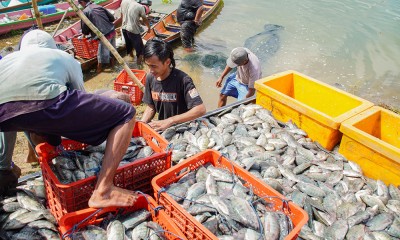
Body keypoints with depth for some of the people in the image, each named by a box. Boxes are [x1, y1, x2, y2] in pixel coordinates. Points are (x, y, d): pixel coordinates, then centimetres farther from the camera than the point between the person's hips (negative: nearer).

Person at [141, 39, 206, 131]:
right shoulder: (150, 78, -2)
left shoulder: (182, 80, -21)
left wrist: (169, 121, -30)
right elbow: (151, 107, 10)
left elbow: (201, 110, -27)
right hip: (161, 128, 6)